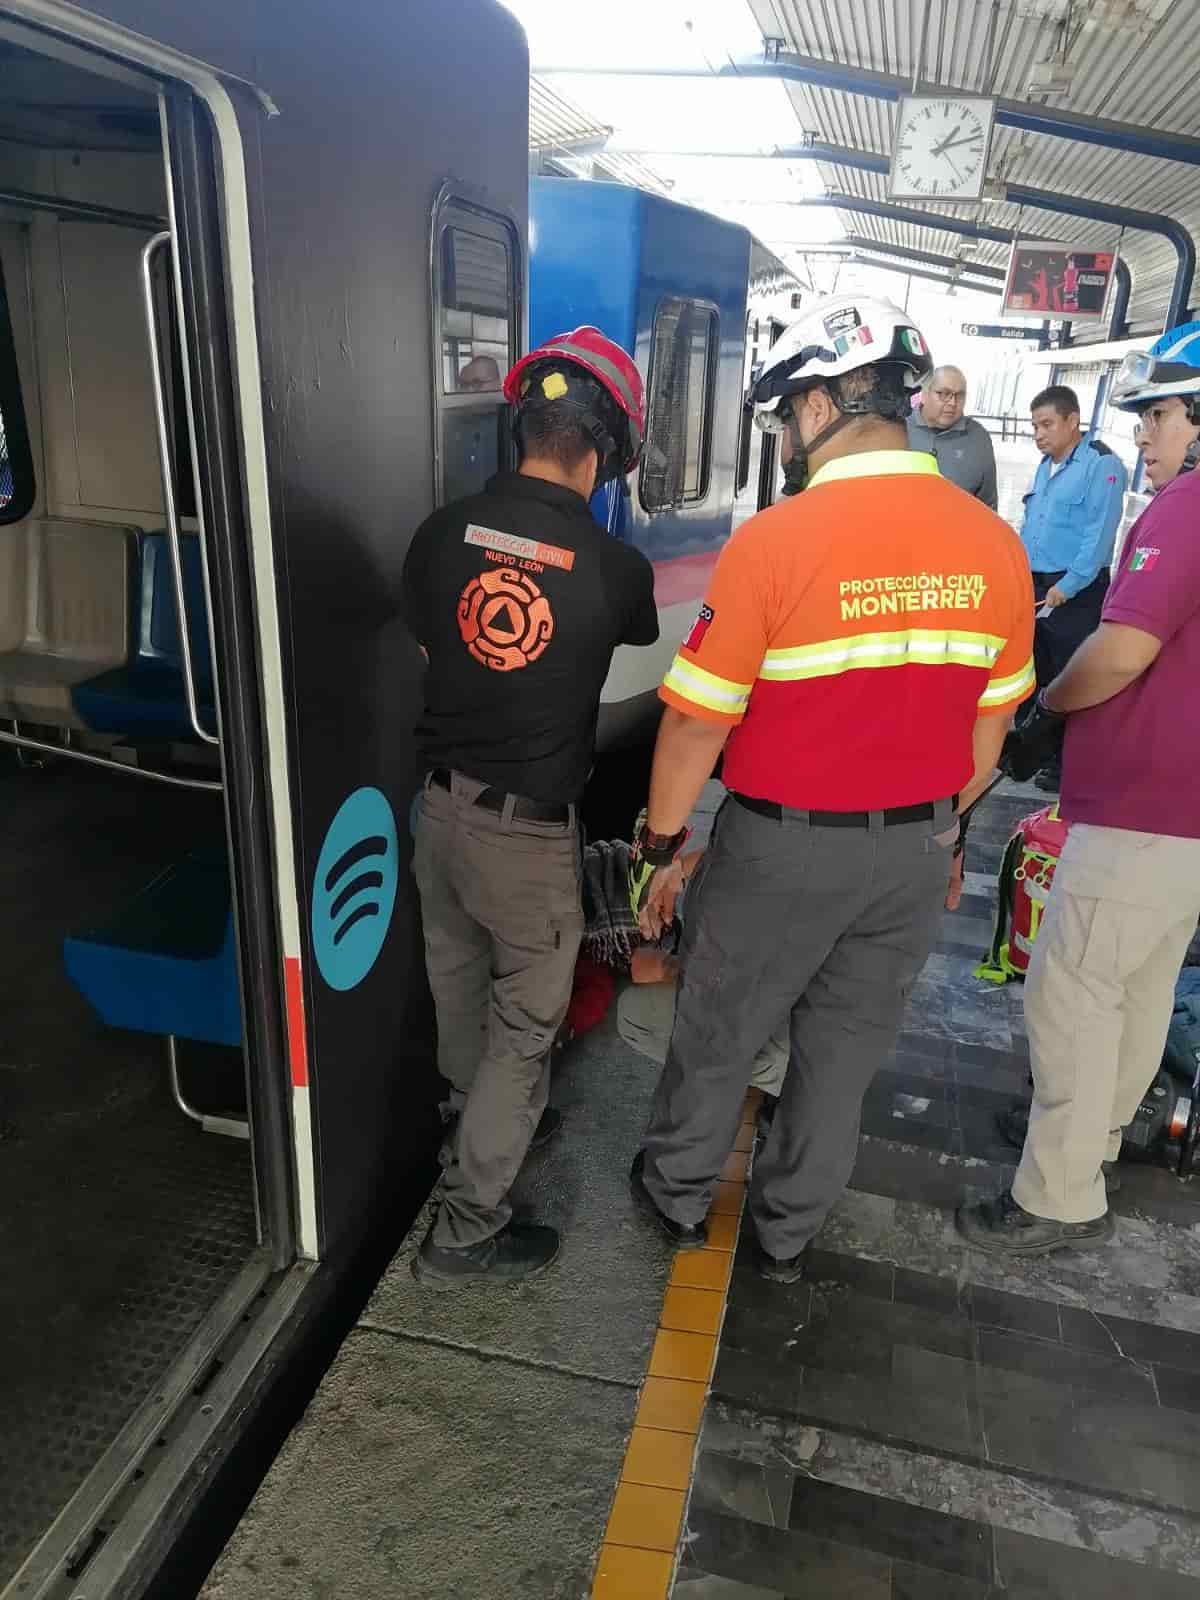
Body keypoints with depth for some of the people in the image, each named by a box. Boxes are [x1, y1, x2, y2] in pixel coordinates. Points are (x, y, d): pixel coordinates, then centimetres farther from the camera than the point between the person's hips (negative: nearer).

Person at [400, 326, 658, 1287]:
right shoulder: (614, 568, -15)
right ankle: (467, 1232, 21)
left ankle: (487, 1125, 50)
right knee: (525, 1022, 11)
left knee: (460, 987, 24)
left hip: (441, 801, 6)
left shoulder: (444, 531, -7)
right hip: (528, 825, -5)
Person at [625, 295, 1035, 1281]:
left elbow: (698, 719, -15)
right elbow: (989, 723, 6)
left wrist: (660, 845, -2)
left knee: (720, 1032, 18)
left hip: (787, 845, -4)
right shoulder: (995, 545, -3)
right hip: (917, 848, 5)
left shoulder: (774, 541, -19)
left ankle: (678, 1192, 40)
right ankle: (788, 1233, 38)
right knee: (846, 1049, 19)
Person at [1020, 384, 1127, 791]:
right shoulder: (1045, 466, 13)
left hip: (1076, 593, -8)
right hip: (1035, 588, 8)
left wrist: (1066, 587, -21)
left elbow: (1099, 535, -19)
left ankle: (1067, 766, 10)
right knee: (1033, 675, 16)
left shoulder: (1102, 465, -13)